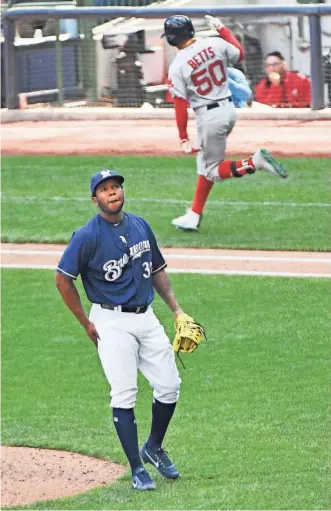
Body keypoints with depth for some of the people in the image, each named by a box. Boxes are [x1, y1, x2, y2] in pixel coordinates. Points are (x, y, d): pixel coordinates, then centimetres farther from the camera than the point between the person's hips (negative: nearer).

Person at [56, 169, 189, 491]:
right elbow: (63, 279, -8)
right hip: (112, 322, -6)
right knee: (124, 395, -8)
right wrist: (87, 324, -6)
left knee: (169, 385, 4)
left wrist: (176, 309, 12)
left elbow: (157, 270, 19)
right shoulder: (87, 236, -10)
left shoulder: (140, 226, 9)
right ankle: (137, 469, -2)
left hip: (146, 317, 6)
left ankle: (154, 448, 27)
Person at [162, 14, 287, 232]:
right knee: (205, 164, 19)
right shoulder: (215, 44, -6)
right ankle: (194, 216, 24)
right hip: (229, 109, 7)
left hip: (209, 116, -7)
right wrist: (222, 28, 24)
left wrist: (184, 138, -5)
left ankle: (255, 162, -17)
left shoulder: (177, 67, -17)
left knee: (212, 171, 7)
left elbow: (180, 106, -14)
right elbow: (240, 53, 15)